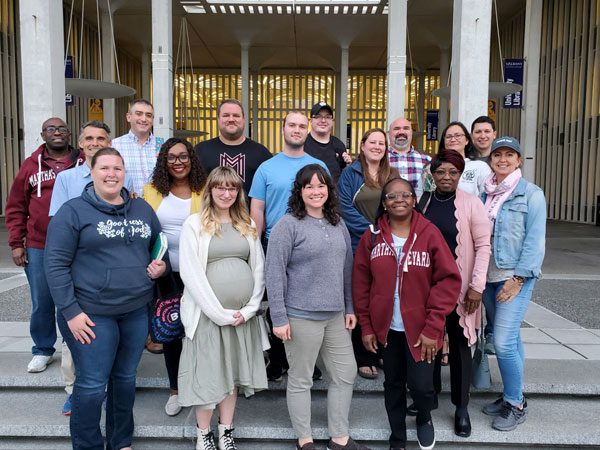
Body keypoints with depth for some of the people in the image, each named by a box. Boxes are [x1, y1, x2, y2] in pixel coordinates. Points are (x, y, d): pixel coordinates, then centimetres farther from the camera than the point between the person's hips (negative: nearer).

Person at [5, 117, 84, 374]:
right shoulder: (31, 165, 7)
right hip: (38, 249, 2)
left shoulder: (86, 163, 2)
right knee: (42, 303, 12)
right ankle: (43, 350, 29)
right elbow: (15, 208, 9)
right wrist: (16, 243, 2)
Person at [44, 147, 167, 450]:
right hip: (91, 313, -4)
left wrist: (161, 266, -1)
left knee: (125, 378, 17)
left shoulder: (142, 209, 9)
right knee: (92, 385, 2)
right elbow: (56, 264, -10)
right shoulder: (73, 211, -6)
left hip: (136, 311, 5)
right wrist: (71, 311, -14)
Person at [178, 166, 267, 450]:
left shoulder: (247, 225, 10)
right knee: (206, 374, 6)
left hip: (243, 314, 4)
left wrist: (250, 308, -5)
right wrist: (220, 312, -14)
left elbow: (259, 268, 7)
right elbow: (190, 272, -12)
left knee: (233, 372, 13)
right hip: (207, 314, -4)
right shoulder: (194, 224, -4)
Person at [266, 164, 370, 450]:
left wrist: (350, 307, 11)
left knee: (346, 374, 13)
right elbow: (275, 274, -13)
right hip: (301, 316, -6)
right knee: (300, 379, 8)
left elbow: (347, 269, 14)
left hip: (336, 315, 7)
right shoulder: (288, 225, -10)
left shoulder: (338, 224, 9)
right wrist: (278, 317, -15)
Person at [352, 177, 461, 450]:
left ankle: (424, 419, 35)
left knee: (420, 385, -2)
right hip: (386, 327, 2)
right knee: (393, 384, 15)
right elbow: (361, 283, 1)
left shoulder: (430, 233, -9)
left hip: (419, 328, -2)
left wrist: (432, 328, -13)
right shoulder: (372, 236, -3)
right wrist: (366, 326, 0)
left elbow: (449, 281, -10)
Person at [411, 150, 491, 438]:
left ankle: (461, 407, 21)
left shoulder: (471, 203, -7)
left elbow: (483, 246, -8)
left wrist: (477, 285, -13)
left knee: (459, 345, 7)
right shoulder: (422, 202, 4)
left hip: (459, 286, -3)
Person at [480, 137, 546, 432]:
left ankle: (516, 404, 10)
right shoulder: (485, 194, 10)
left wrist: (518, 278, -15)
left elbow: (535, 240, -10)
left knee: (503, 341, -9)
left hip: (515, 277, -5)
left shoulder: (531, 194, -5)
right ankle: (510, 396, 27)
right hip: (488, 277, 5)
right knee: (510, 339, 14)